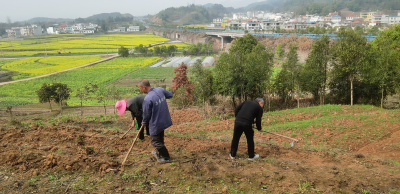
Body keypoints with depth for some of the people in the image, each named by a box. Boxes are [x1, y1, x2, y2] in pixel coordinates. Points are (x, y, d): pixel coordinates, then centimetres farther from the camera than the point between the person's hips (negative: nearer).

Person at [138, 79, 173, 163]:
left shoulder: (147, 99, -27)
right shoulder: (160, 90, -7)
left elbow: (146, 114, -14)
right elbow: (170, 95, 13)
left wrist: (144, 123, 5)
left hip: (156, 123, -8)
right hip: (164, 120, 8)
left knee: (156, 141, 10)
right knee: (160, 138, 27)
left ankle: (166, 157, 20)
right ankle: (160, 153, 45)